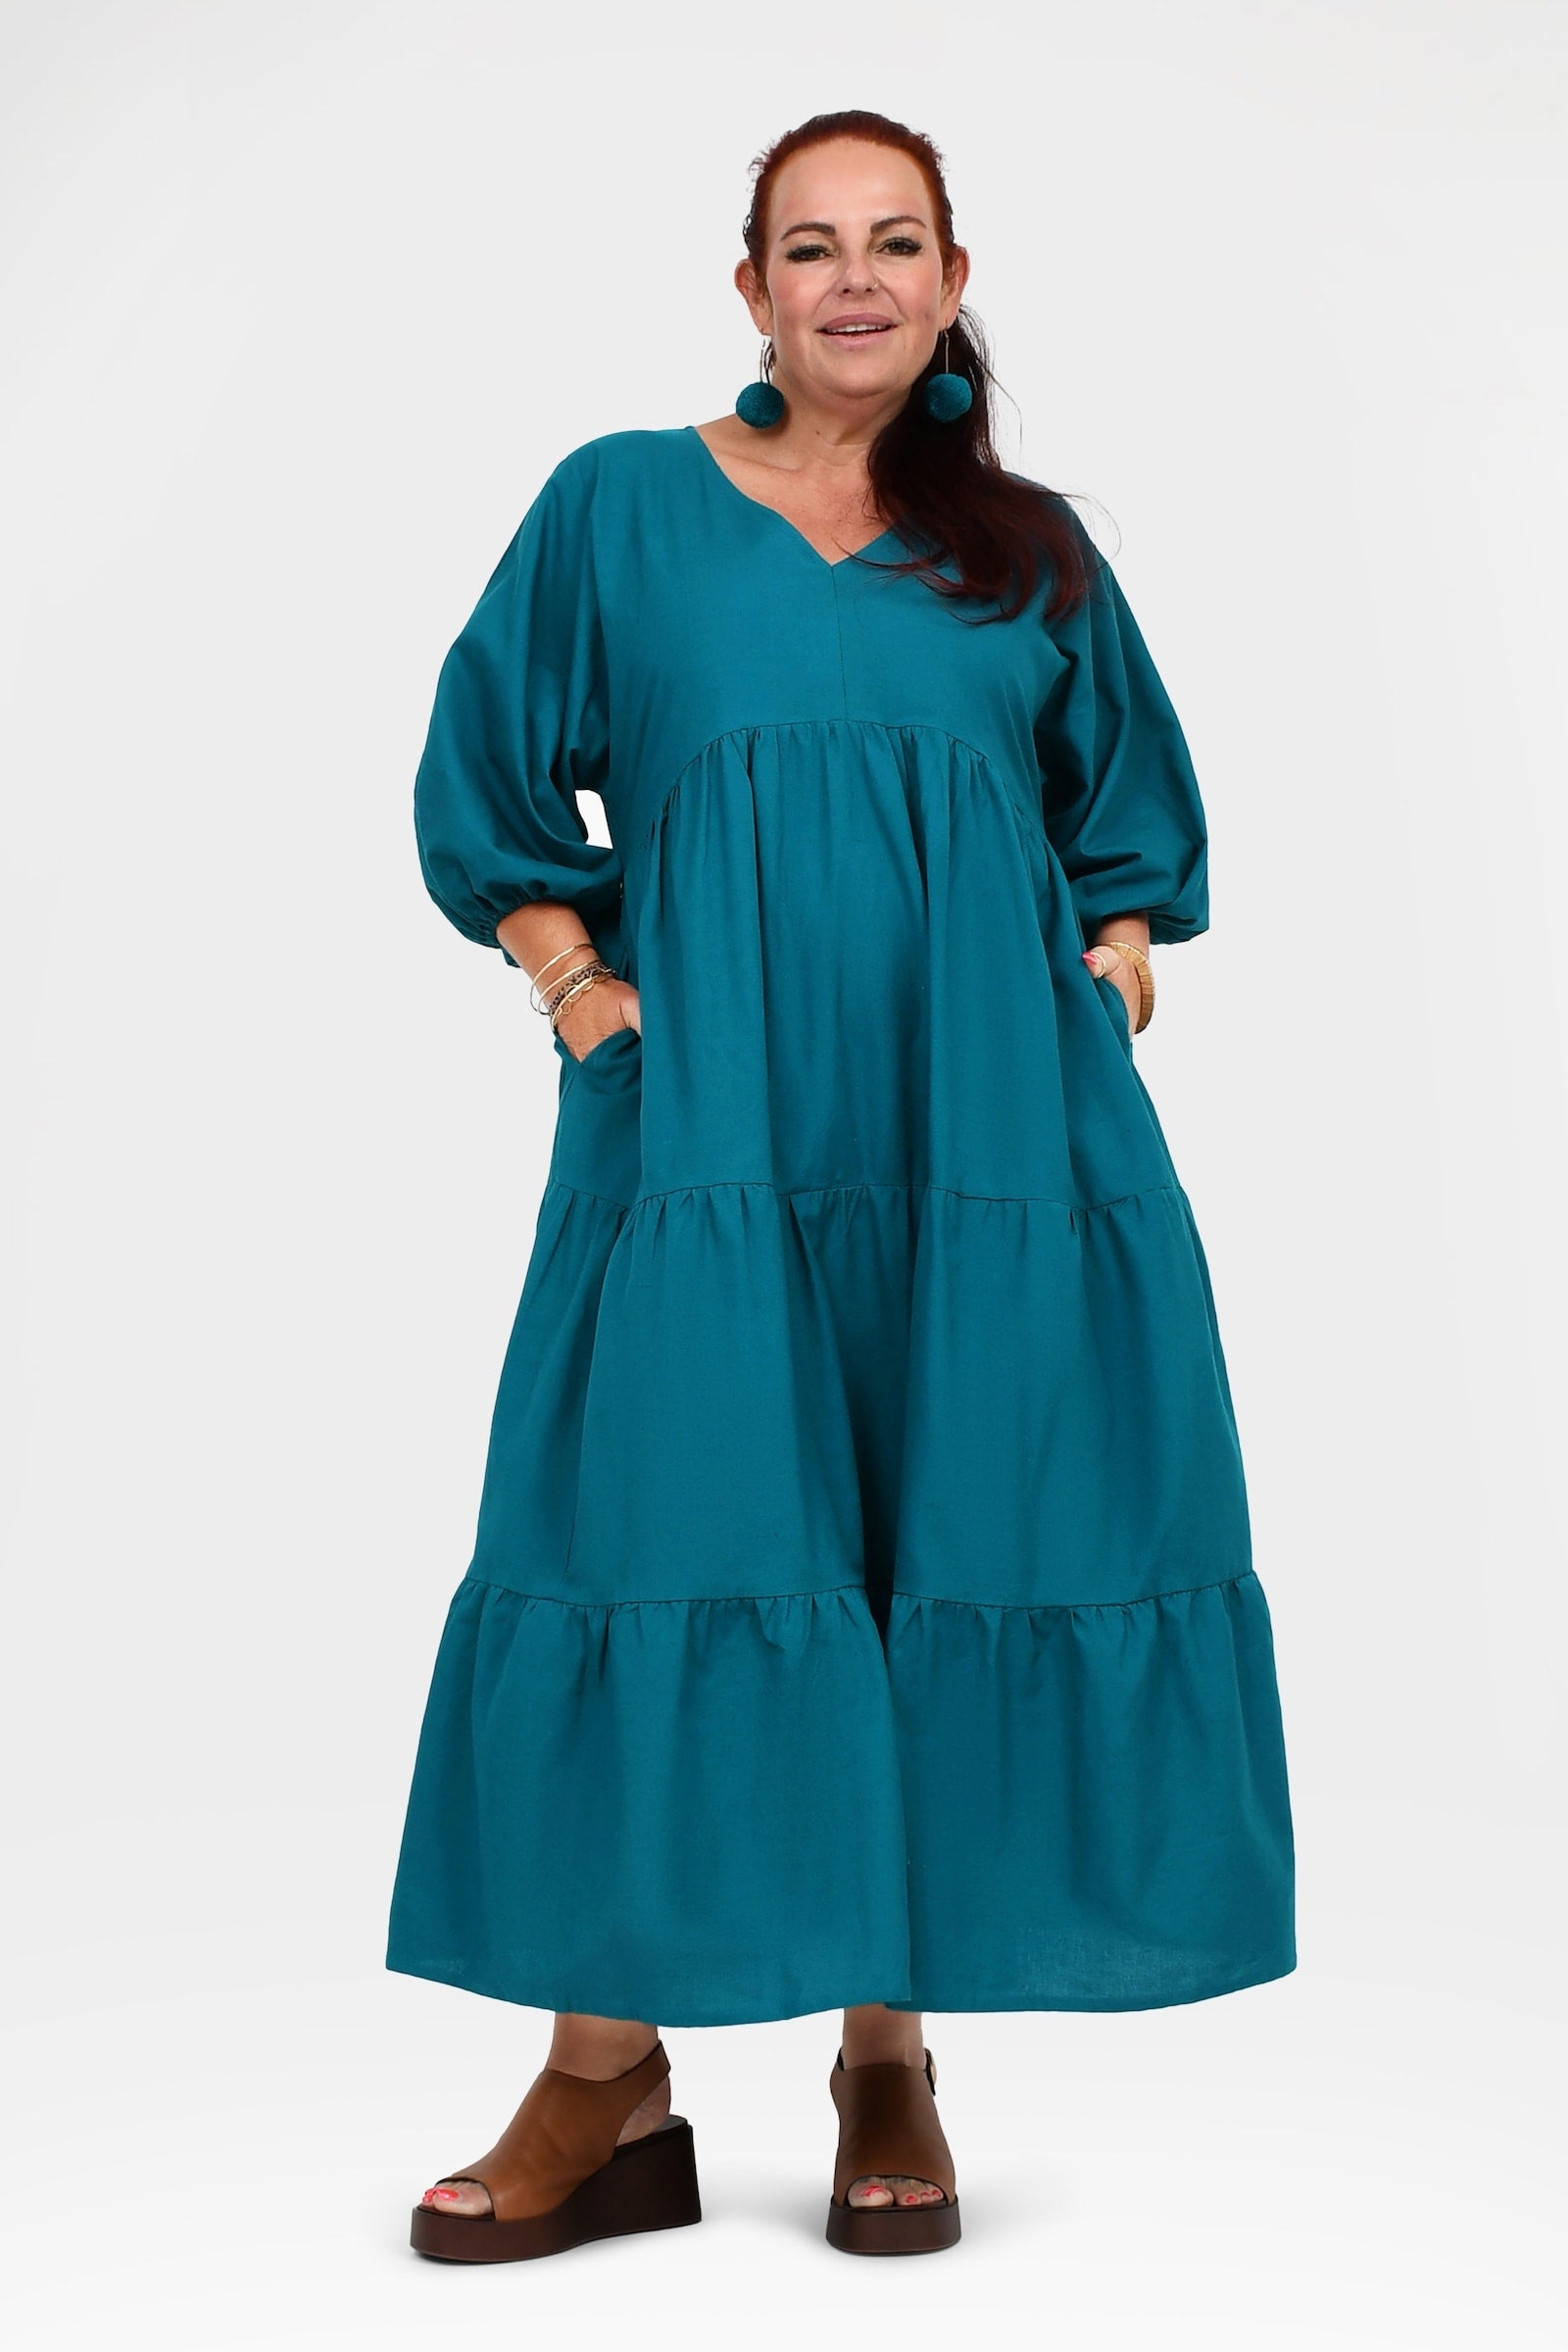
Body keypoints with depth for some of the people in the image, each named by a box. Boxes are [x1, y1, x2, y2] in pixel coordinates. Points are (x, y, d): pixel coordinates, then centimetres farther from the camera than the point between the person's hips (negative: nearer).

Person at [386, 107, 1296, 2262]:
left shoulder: (1032, 551, 15)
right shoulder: (619, 509, 11)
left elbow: (1135, 830, 23)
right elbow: (492, 793, 12)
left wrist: (1100, 995, 6)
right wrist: (582, 997, -1)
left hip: (989, 1136, 2)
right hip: (709, 1131, -1)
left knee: (958, 1553, 0)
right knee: (666, 1540, -7)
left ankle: (892, 2051, 13)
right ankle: (611, 2083, 3)